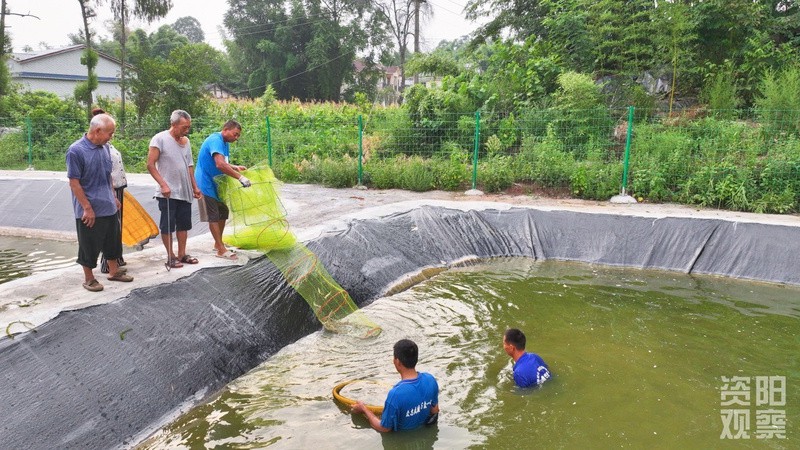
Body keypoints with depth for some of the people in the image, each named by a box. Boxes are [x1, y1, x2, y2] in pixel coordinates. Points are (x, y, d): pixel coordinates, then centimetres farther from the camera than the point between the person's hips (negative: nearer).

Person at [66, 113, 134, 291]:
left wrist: (114, 197, 17)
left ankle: (114, 271, 33)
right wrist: (87, 208, -17)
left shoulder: (104, 147, 5)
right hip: (89, 211, -7)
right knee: (89, 246, 6)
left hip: (109, 208, 7)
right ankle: (89, 278, 21)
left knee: (113, 241, 17)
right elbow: (74, 183, -16)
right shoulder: (76, 151, -17)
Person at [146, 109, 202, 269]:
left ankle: (182, 254, 22)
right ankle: (170, 257, 11)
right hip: (168, 193, -6)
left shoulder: (186, 141, 11)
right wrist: (163, 185, -19)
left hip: (185, 192, 7)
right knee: (167, 226, 2)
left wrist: (194, 187, 16)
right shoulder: (160, 139, -9)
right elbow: (150, 165, -12)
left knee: (184, 224, 11)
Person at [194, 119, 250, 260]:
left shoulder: (225, 143, 10)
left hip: (216, 184, 10)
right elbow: (220, 164, -35)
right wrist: (239, 177, -36)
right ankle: (221, 250, -3)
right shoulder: (215, 140, -22)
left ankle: (218, 243, 26)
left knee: (223, 213, 14)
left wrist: (236, 167, -1)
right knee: (213, 216, -6)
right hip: (206, 184, -10)